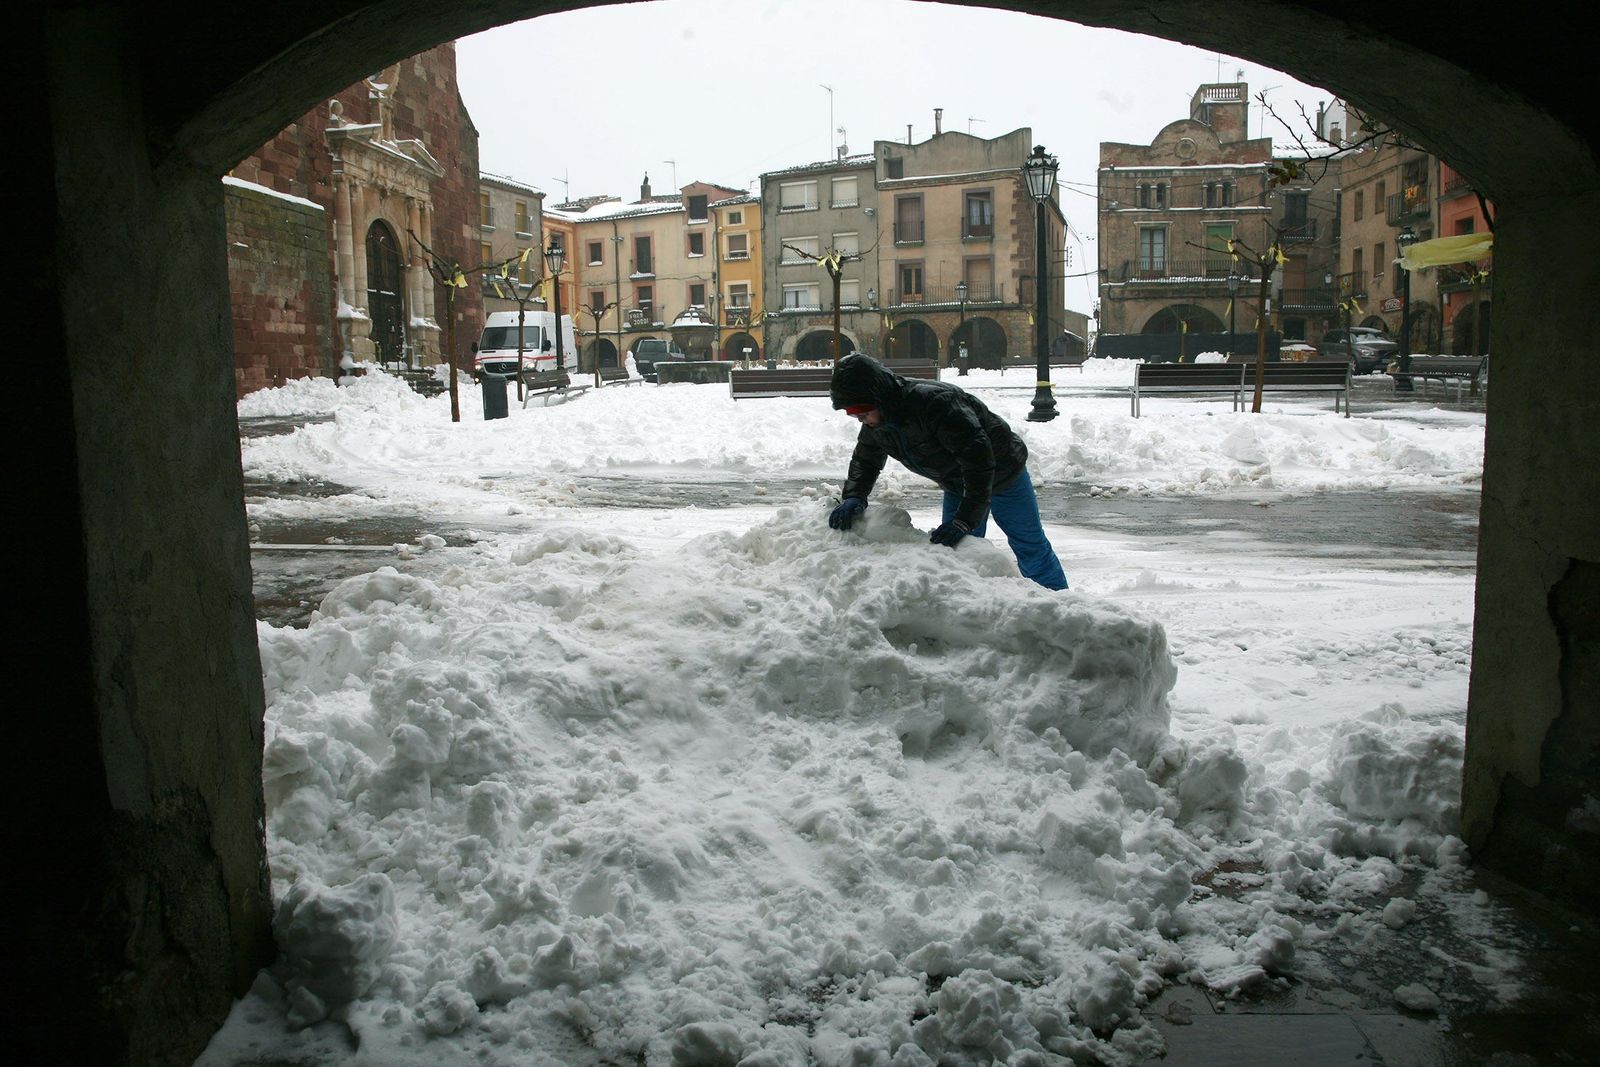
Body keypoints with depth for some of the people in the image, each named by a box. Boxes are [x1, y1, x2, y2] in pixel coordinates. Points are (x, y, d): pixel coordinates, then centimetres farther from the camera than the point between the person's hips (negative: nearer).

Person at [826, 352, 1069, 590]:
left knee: (1029, 545, 9)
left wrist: (964, 520, -43)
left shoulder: (934, 402, -41)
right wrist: (853, 496, -19)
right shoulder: (876, 423, -15)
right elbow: (864, 461, 3)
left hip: (1002, 471, -6)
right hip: (957, 486, 6)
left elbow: (978, 458, -41)